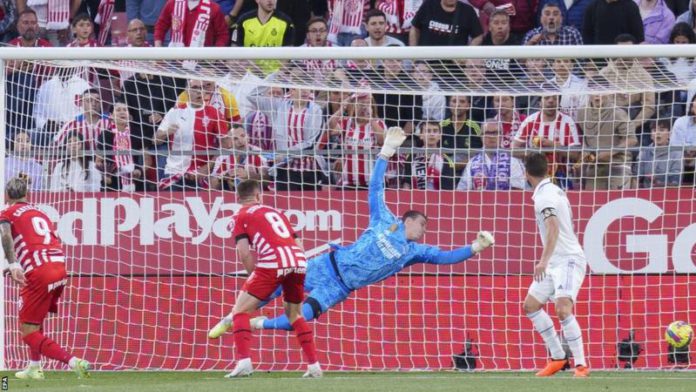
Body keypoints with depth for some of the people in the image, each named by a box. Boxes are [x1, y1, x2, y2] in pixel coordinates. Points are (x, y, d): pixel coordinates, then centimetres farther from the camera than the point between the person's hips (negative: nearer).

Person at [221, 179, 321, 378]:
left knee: (240, 311, 5)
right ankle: (314, 366, 19)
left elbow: (244, 254, 2)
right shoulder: (275, 212, 30)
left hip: (272, 261, -5)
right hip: (299, 260, 5)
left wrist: (253, 275, 15)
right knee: (294, 315, 26)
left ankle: (244, 362, -14)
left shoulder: (241, 216, 14)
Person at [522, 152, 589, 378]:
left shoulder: (545, 196, -18)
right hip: (555, 263, 10)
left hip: (567, 260, -10)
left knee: (563, 309, -24)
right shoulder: (554, 191, 11)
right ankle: (557, 358, 16)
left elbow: (554, 228, -31)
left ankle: (581, 365, -24)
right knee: (531, 305, 12)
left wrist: (544, 260, -40)